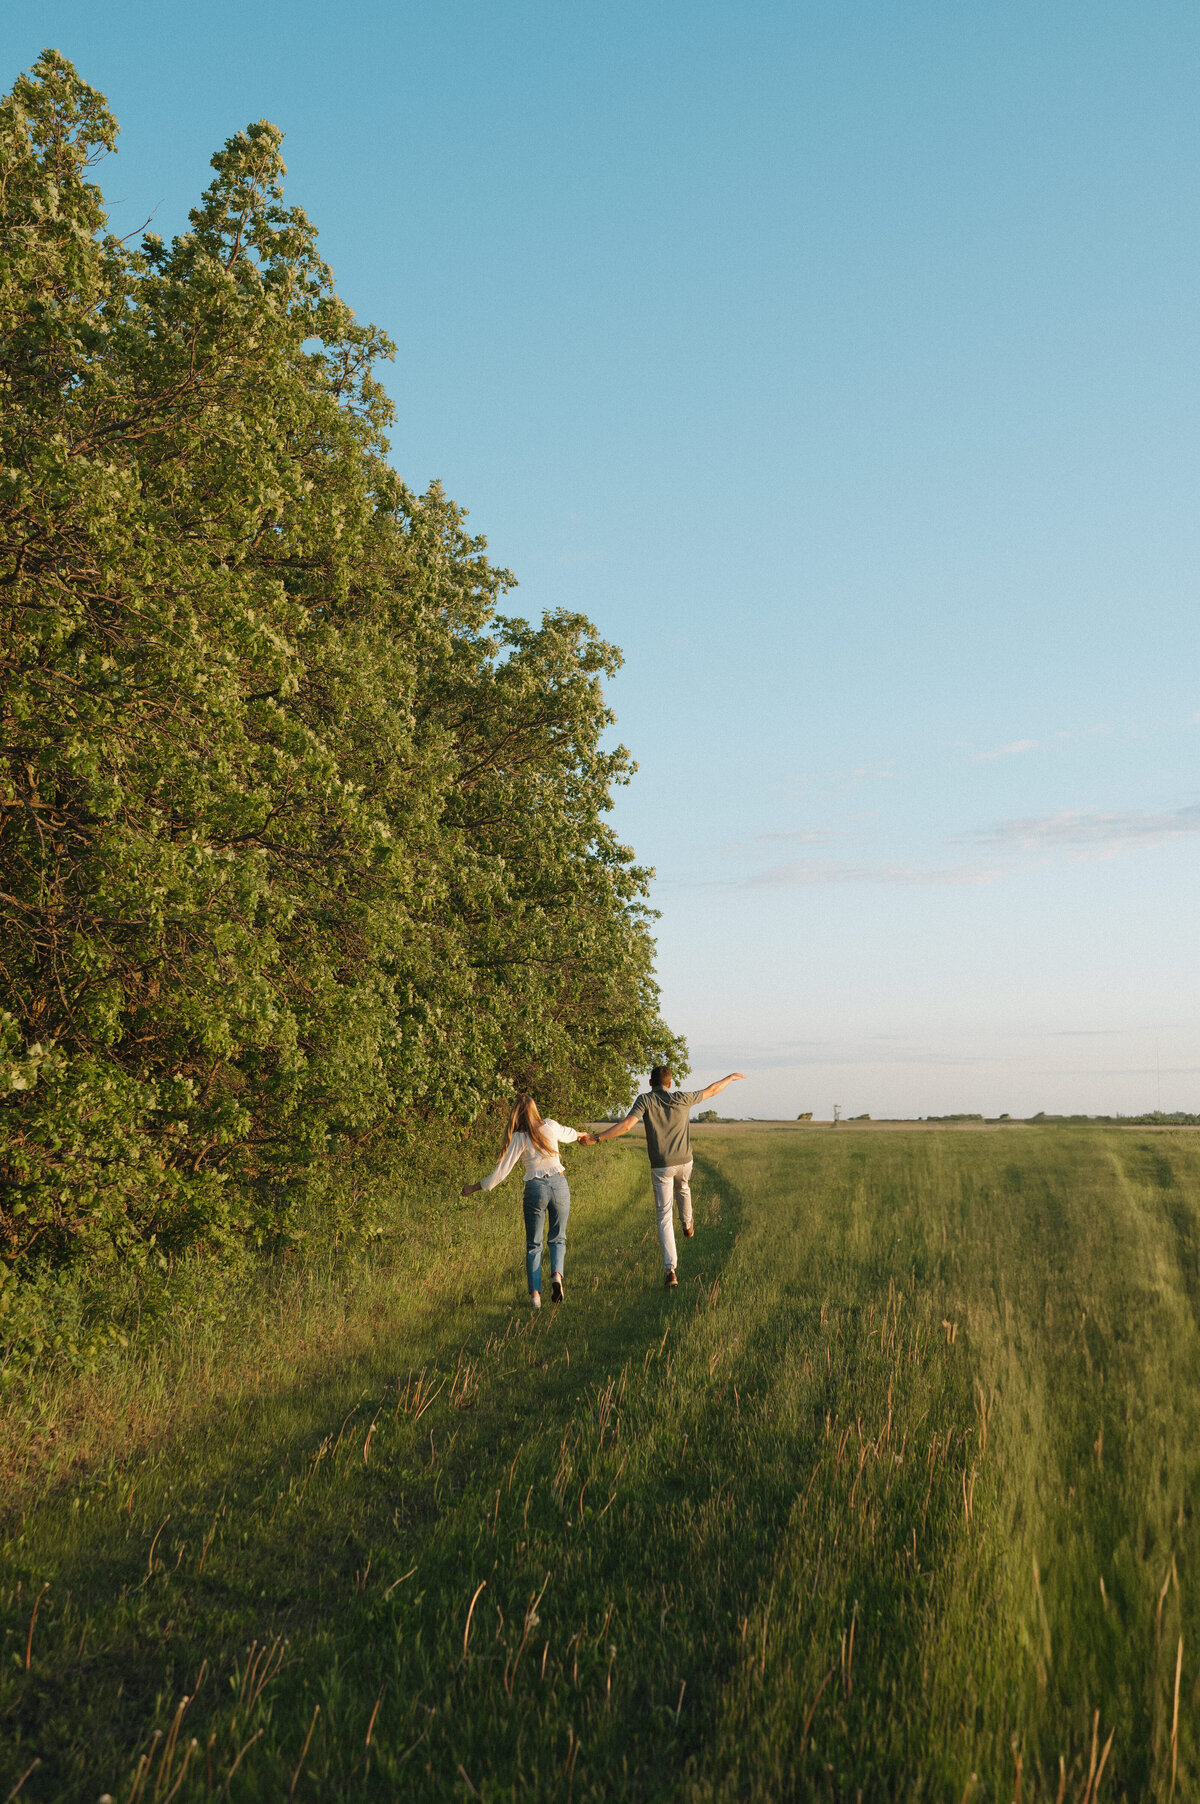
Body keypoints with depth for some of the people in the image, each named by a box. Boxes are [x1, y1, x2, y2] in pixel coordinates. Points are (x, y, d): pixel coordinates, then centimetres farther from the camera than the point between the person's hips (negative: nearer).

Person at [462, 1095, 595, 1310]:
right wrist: (582, 1135, 52)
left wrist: (474, 1187, 9)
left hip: (535, 1188, -2)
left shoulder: (519, 1138, -3)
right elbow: (569, 1134, 27)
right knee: (558, 1238, 17)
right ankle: (556, 1274, -10)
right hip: (559, 1185, 2)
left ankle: (535, 1293, -1)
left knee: (533, 1244, 10)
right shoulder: (551, 1127, 4)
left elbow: (501, 1173, -3)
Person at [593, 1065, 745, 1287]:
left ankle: (670, 1270, -9)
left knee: (665, 1217, 1)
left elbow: (626, 1125, -21)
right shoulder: (681, 1098, -3)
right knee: (682, 1189, 38)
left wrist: (596, 1138, -20)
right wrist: (731, 1077, 26)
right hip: (684, 1161, 2)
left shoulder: (645, 1100, -9)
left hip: (661, 1167, -2)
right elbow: (712, 1090, 9)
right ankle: (687, 1225, 60)